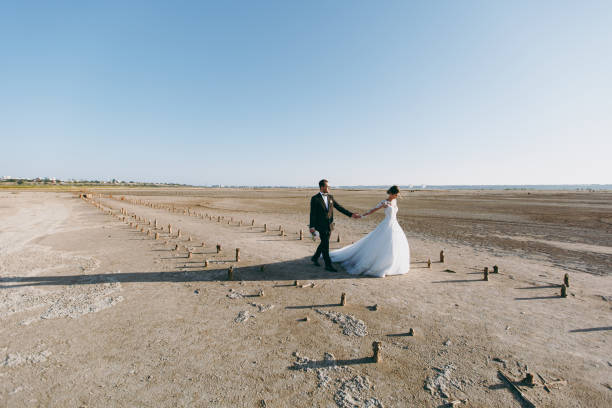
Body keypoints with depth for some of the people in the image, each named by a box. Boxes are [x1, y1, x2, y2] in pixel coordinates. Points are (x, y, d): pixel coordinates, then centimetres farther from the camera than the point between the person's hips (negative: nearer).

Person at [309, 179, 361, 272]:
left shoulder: (330, 197, 7)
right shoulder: (315, 198, -9)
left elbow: (339, 207, 7)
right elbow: (312, 213, -10)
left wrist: (351, 214, 1)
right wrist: (312, 227, -14)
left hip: (329, 225, 6)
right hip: (321, 225, -6)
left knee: (324, 243, 17)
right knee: (325, 245, -3)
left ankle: (315, 258, 37)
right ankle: (328, 265, 6)